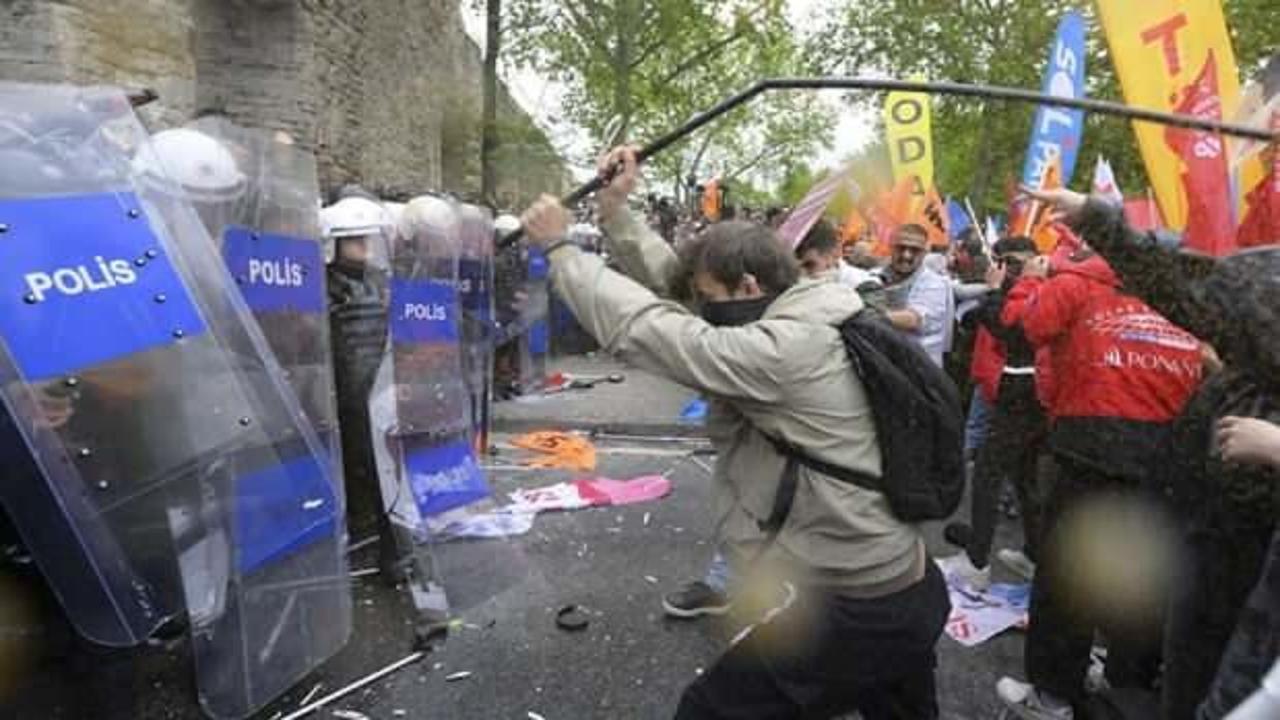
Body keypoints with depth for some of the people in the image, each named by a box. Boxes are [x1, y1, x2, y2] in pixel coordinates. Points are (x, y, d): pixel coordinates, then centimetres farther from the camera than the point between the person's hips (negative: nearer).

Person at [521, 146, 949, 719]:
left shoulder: (786, 349, -24)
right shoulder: (798, 330, 6)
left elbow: (649, 329, -23)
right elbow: (671, 292, 5)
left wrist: (558, 248, -12)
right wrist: (615, 211, 0)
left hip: (860, 614, -10)